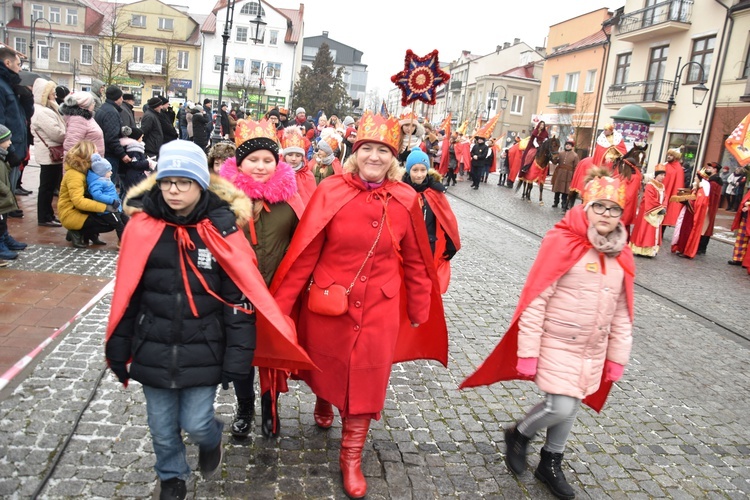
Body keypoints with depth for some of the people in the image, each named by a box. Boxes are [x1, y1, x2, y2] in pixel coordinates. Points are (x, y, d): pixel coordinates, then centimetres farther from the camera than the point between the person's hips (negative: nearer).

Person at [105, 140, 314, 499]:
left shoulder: (221, 228, -11)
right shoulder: (143, 226, -6)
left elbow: (240, 299, -9)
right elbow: (126, 295, 2)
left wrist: (237, 358, -10)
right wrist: (117, 349, 5)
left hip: (203, 354, -2)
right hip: (153, 352, 2)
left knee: (196, 423, 4)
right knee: (162, 428, 15)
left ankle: (211, 441, 41)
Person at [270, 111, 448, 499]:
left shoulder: (405, 200, -5)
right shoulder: (331, 192, -11)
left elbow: (415, 262, 4)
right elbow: (304, 253, -10)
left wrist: (419, 312, 9)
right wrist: (280, 306, -10)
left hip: (379, 308, 1)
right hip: (327, 304, 0)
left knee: (365, 380, 9)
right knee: (325, 365, 22)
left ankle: (351, 457, 31)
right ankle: (323, 403, 58)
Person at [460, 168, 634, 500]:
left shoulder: (621, 256, 2)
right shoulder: (562, 242, -17)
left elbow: (622, 313, 10)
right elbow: (534, 300, -16)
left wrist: (617, 357, 10)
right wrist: (528, 351, -16)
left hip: (592, 352, 6)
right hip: (555, 345, -6)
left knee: (570, 408, 15)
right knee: (561, 407, -9)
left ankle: (550, 464, 39)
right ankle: (518, 435, 23)